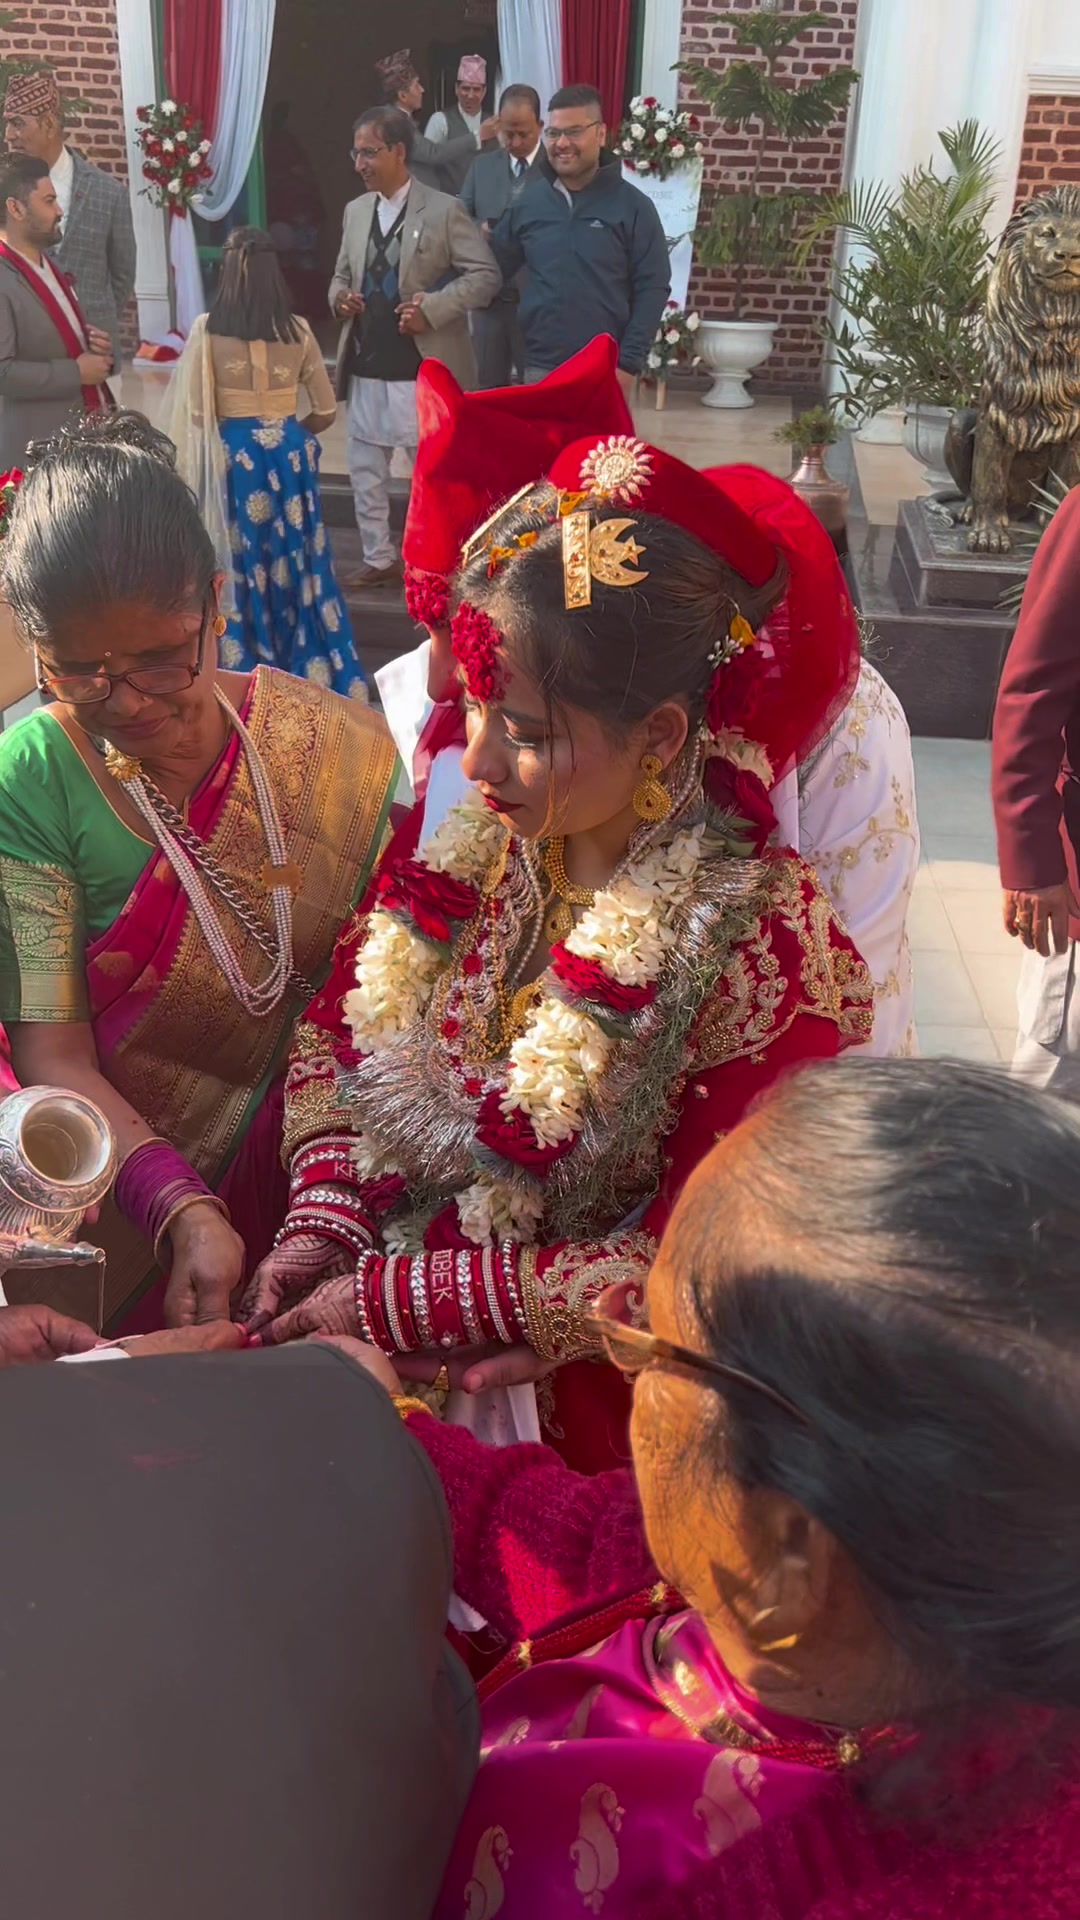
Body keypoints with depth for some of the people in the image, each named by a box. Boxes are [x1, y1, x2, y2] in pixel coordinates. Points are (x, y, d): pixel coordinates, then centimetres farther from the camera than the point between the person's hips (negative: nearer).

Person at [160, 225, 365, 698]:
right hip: (290, 456, 2)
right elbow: (326, 411, 4)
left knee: (242, 565, 9)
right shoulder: (298, 330, -2)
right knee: (297, 562, 12)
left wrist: (212, 451, 9)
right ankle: (315, 673, 19)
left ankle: (248, 676, 15)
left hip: (232, 459, -2)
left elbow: (194, 413, -9)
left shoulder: (207, 329, -9)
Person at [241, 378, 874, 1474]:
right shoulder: (469, 849, -6)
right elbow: (338, 1032, 4)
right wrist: (321, 1226, -13)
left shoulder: (765, 950, -22)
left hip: (585, 1400, -4)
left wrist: (403, 1299, -20)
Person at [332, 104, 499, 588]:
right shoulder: (356, 210, 12)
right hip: (366, 367, 6)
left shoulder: (444, 209, -7)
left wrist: (432, 308, -21)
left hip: (423, 370, -6)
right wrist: (339, 297, -3)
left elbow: (485, 276, -10)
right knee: (365, 470, 10)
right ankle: (380, 559, 22)